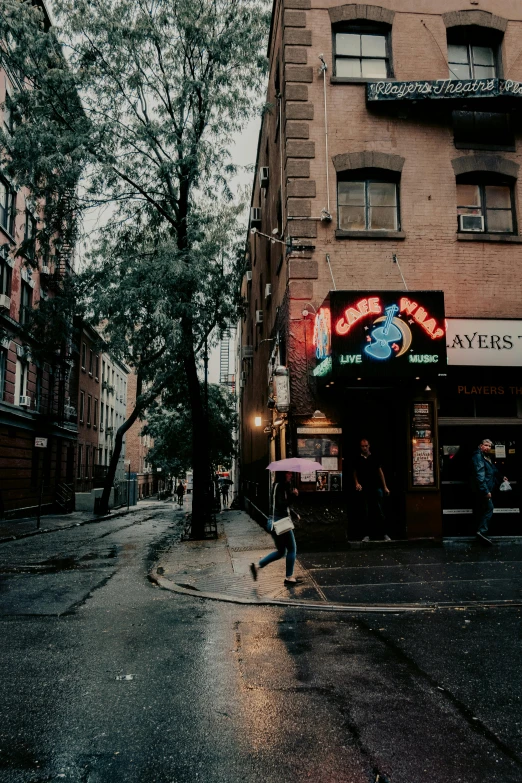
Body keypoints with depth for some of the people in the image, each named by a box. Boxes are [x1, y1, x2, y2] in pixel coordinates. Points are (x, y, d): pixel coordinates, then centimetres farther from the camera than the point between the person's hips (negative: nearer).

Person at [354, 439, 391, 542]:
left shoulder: (374, 458, 7)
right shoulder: (358, 459, 8)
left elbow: (380, 472, 9)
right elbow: (355, 473, 16)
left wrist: (385, 487, 6)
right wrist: (357, 483, -3)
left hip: (376, 487, 0)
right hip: (364, 489, 1)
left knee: (379, 512, -2)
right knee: (366, 513, 3)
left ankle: (384, 534, 5)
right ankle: (367, 534, 8)